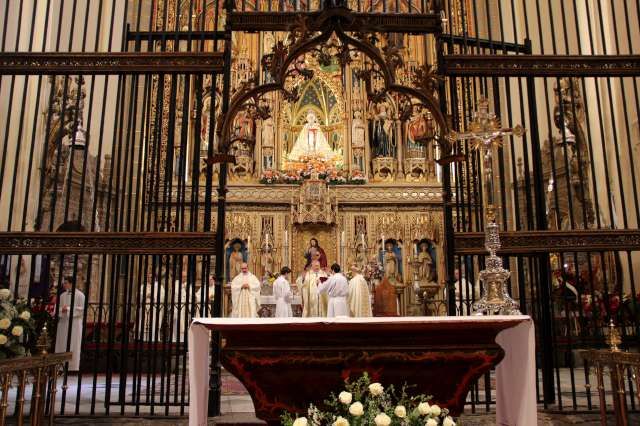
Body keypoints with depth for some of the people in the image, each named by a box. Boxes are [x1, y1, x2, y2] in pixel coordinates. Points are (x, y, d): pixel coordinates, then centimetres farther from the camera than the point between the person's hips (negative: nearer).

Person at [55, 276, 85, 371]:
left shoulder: (79, 295, -3)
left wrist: (68, 309, -13)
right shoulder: (62, 295, 14)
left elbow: (82, 309, -9)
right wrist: (61, 310, -7)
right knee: (61, 346, 5)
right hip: (63, 323, 6)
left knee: (73, 347, -4)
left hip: (75, 324, -6)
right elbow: (58, 308, 15)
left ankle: (73, 368, 0)